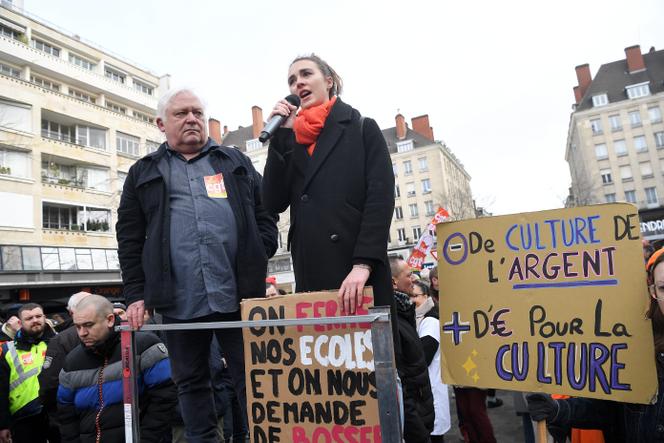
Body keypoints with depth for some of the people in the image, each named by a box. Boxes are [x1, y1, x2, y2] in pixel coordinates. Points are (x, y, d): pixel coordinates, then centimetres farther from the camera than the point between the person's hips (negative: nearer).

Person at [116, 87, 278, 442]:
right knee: (191, 383, 13)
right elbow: (130, 239, 10)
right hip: (179, 300, 1)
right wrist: (136, 294, 3)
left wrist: (259, 256, -2)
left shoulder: (236, 162, 15)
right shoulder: (144, 172, 14)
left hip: (238, 294, 0)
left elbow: (265, 213, 13)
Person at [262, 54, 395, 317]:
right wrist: (280, 135, 2)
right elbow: (274, 204, 5)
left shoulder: (363, 129, 7)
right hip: (310, 276, 3)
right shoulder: (291, 140, 17)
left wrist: (363, 263, -17)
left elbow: (381, 196, -5)